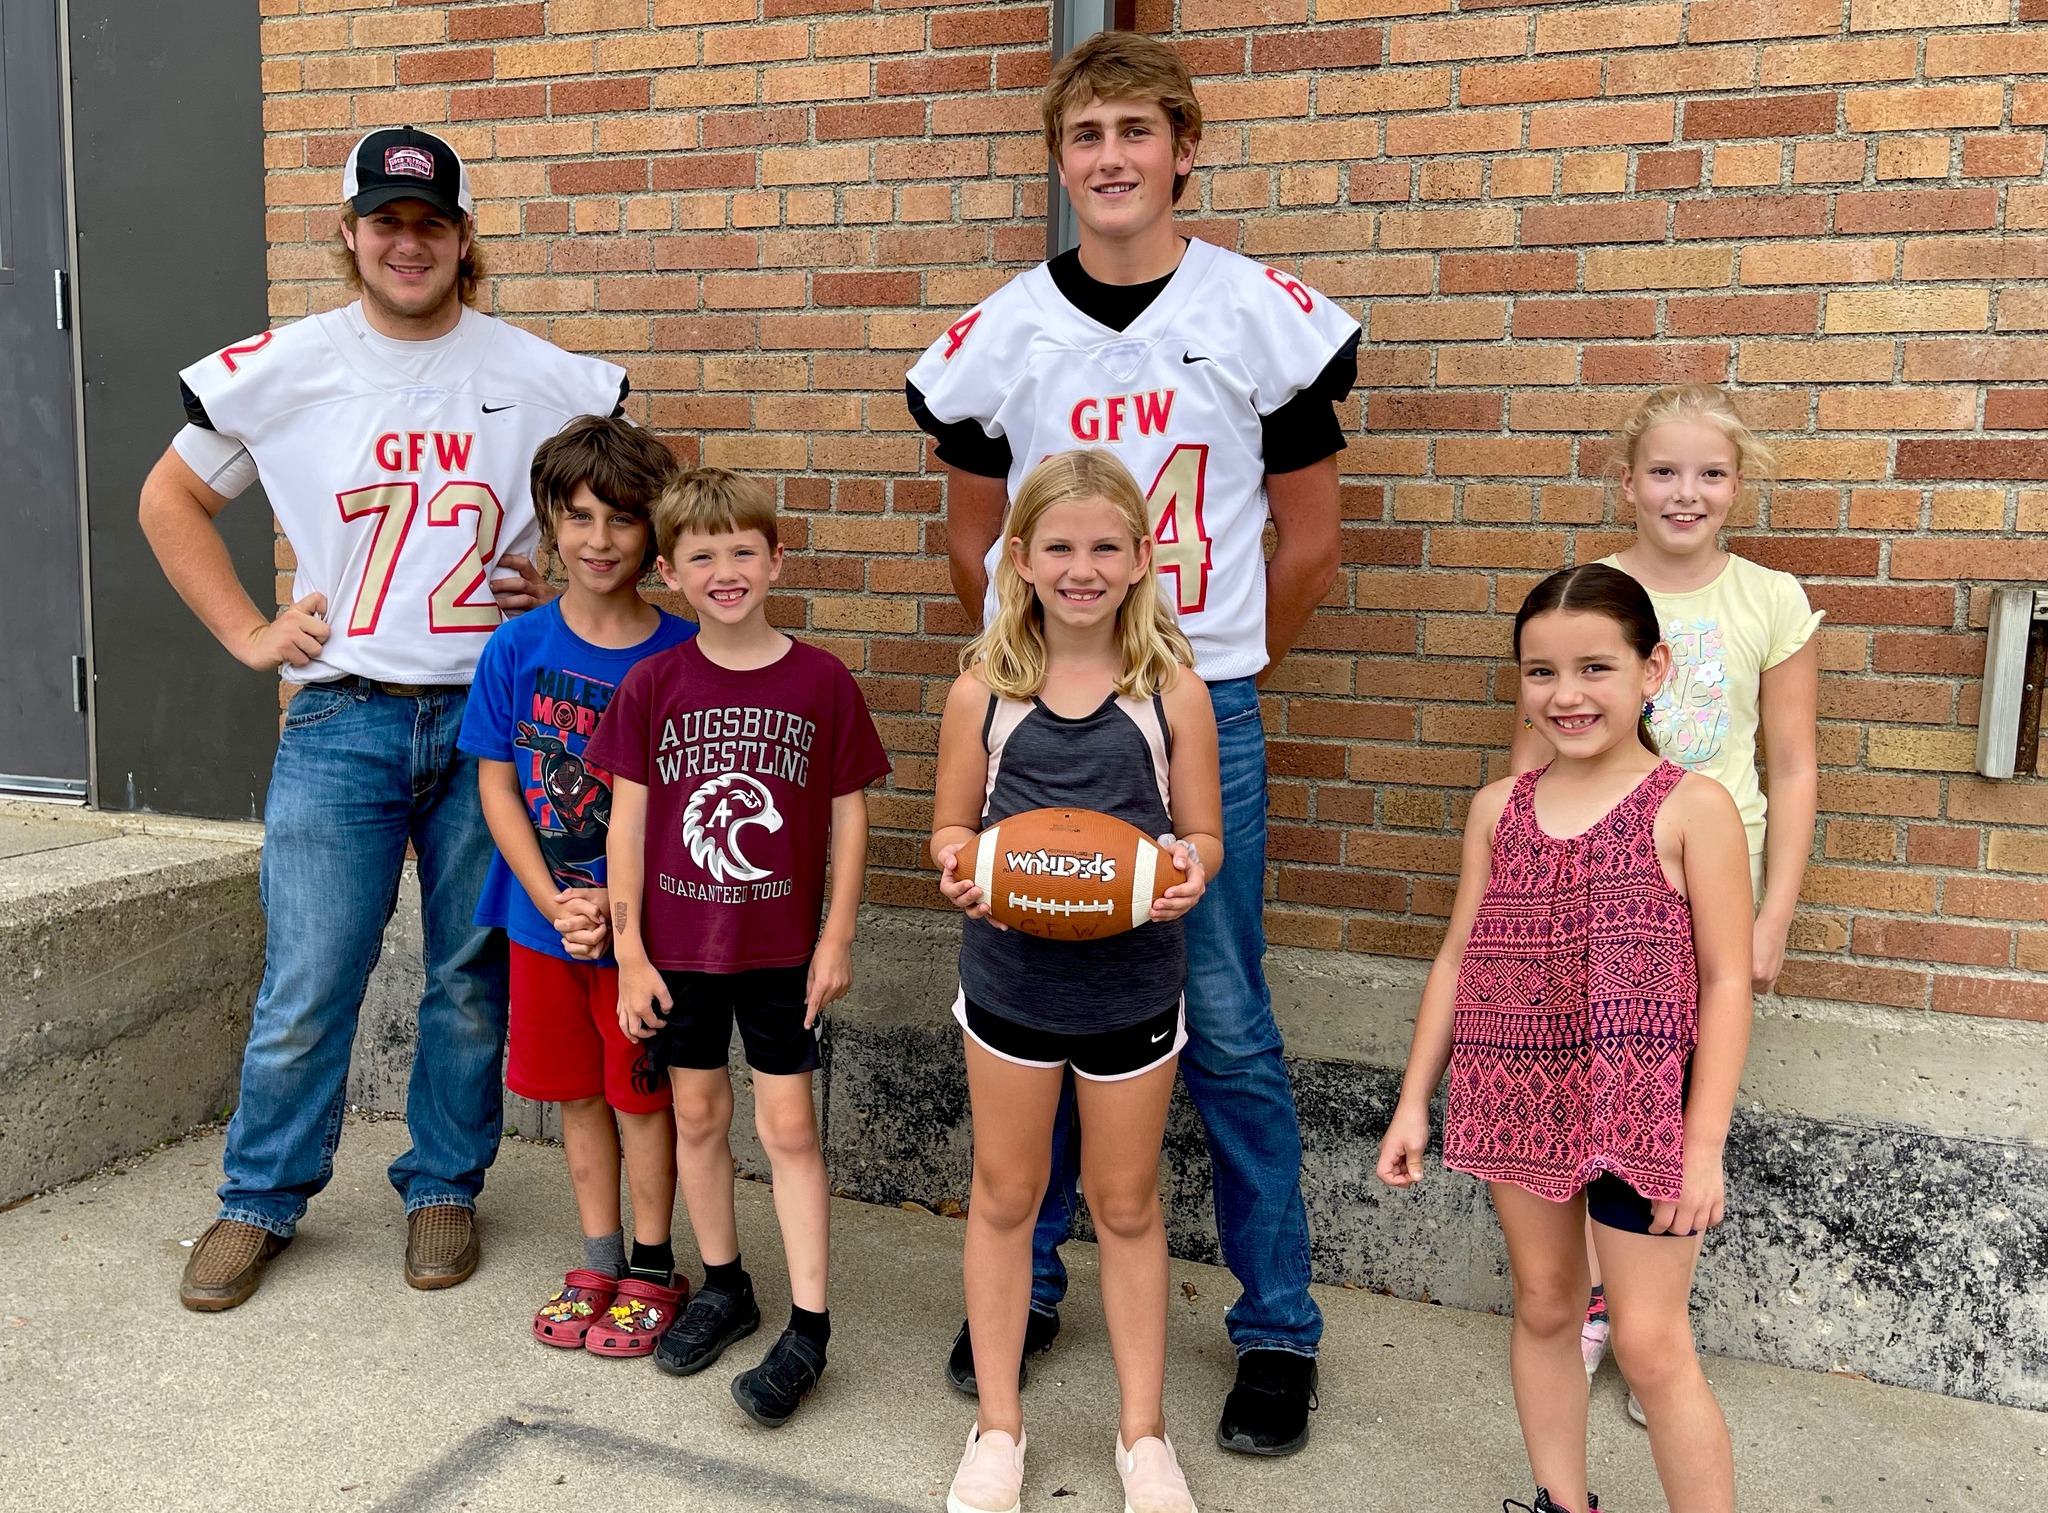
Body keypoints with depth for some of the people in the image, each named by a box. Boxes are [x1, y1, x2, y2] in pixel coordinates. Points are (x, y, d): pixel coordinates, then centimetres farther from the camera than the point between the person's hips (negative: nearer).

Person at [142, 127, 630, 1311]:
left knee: (474, 978, 9)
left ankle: (444, 1188, 28)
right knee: (307, 983, 3)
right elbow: (172, 502, 13)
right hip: (341, 721, 0)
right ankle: (262, 1200, 24)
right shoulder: (284, 370, 3)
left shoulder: (541, 376, 3)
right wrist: (249, 633, 4)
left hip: (492, 715, 1)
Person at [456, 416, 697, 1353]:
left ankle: (651, 1269, 25)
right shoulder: (518, 647, -3)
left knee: (640, 1093, 8)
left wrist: (619, 903, -16)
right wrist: (552, 899, -11)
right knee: (576, 1091, 15)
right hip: (543, 916, 3)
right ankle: (599, 1260, 31)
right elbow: (496, 784, -1)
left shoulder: (679, 654, -10)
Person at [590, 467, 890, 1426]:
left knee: (788, 1127, 2)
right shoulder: (652, 686, -4)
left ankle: (807, 1327, 12)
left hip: (782, 945, -2)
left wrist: (837, 937, -5)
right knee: (697, 1114, 14)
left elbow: (848, 813, -3)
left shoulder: (821, 681, -8)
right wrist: (630, 953, -4)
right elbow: (627, 819, -2)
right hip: (678, 944, 2)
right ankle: (724, 1287, 33)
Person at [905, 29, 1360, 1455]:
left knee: (1228, 1025, 2)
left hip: (1204, 714, -2)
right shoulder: (1001, 334, 4)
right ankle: (1025, 1281, 30)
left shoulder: (1265, 315, -1)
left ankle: (1279, 1325, 18)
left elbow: (1310, 542, 5)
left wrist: (1217, 665, 10)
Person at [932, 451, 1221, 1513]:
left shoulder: (1172, 690, -6)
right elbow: (952, 825, 3)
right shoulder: (983, 689, -4)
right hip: (1009, 977, 1)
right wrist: (958, 868, -20)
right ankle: (998, 1425, 33)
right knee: (1005, 1196, 14)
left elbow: (1202, 834, 0)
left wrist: (1190, 869, -23)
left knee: (1126, 1203, 15)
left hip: (1133, 981, 0)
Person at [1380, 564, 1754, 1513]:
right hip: (1521, 1099, 5)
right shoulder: (1498, 808, 4)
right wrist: (1413, 1103, 8)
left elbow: (1726, 983, -7)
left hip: (1639, 1106, -4)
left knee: (1650, 1343, 0)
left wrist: (1704, 1147, -11)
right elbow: (1458, 959, 9)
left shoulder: (1690, 807, -7)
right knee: (1542, 1308, 17)